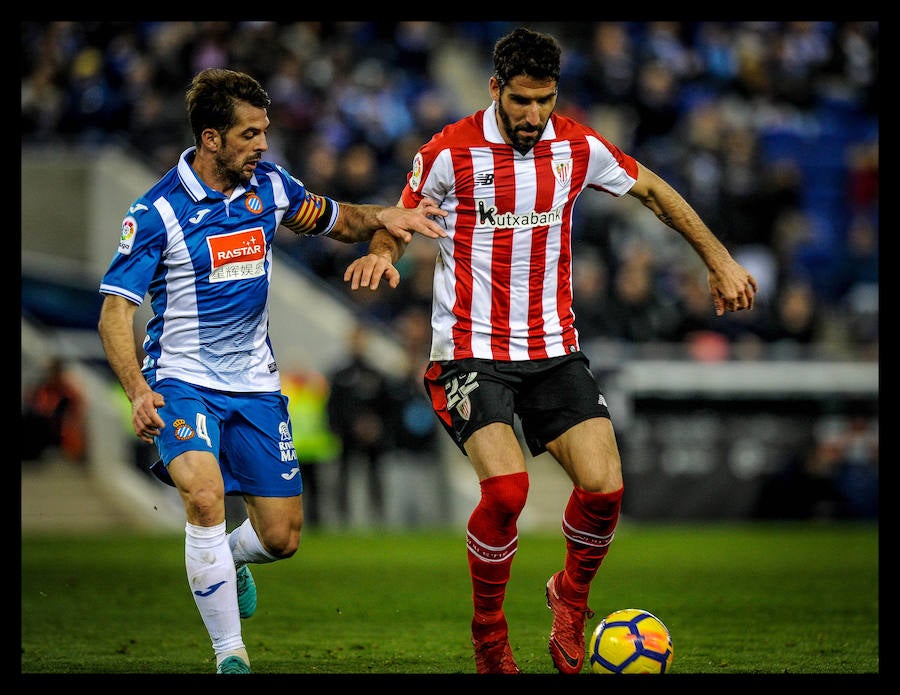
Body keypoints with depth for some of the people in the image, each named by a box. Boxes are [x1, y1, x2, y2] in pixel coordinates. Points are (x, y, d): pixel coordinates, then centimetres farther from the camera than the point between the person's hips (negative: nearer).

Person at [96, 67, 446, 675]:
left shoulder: (269, 185, 1)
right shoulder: (156, 211, -13)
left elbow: (337, 220, 17)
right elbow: (116, 309, -13)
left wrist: (382, 217, -6)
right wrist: (138, 390, -28)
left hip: (255, 384, 5)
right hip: (183, 380, -5)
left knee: (282, 538, 4)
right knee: (205, 495, -30)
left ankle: (230, 558, 42)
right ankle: (230, 655, -18)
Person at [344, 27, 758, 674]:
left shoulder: (578, 147, 0)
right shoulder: (451, 152, -8)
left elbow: (653, 191, 16)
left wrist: (720, 261, 14)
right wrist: (381, 254, -17)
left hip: (554, 348, 4)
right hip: (471, 349, -3)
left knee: (604, 488, -13)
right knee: (506, 487, -24)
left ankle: (571, 595, 20)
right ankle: (489, 636, 0)